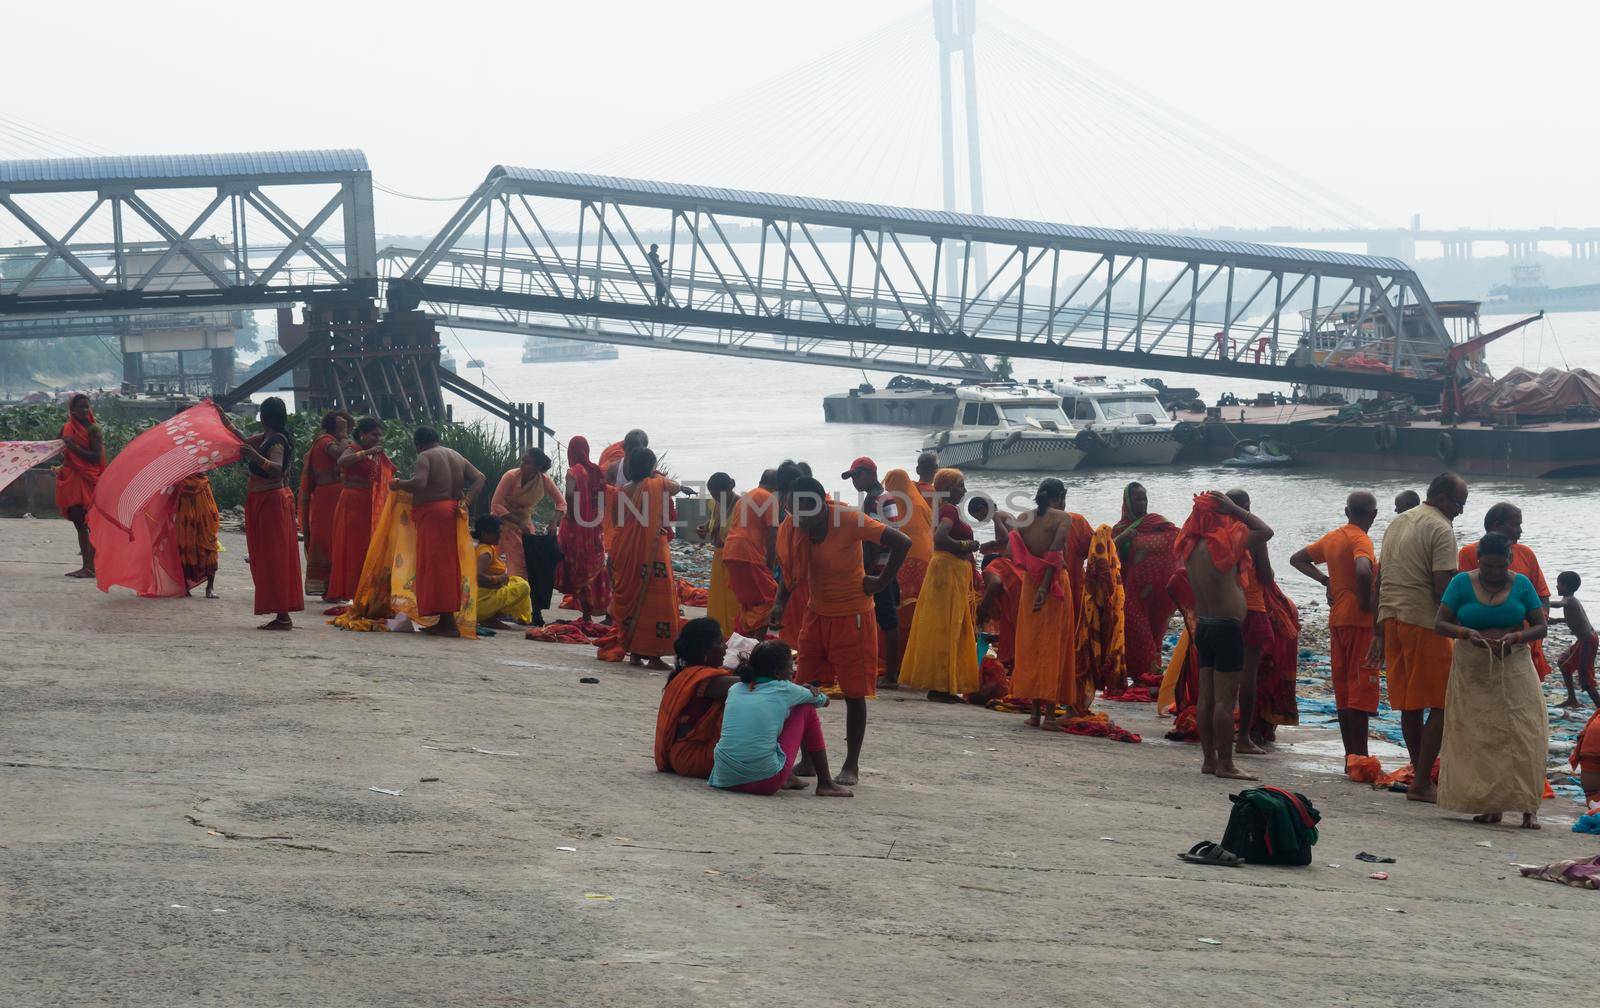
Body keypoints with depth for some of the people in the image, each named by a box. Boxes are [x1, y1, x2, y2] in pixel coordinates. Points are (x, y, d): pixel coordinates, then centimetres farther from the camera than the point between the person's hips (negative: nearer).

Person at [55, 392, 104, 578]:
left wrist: (74, 447, -17)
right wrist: (62, 457, 6)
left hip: (89, 480, -6)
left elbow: (97, 458, -13)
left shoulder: (93, 429, -5)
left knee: (89, 524, -8)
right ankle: (85, 566, 11)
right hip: (71, 479, 6)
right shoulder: (65, 429, 11)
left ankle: (91, 566, -9)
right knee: (79, 524, 7)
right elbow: (61, 453, 27)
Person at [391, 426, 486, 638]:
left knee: (435, 566, -7)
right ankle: (447, 620, 13)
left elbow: (419, 482, -21)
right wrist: (466, 500, 1)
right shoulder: (456, 456, 18)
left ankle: (447, 622, -11)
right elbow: (480, 478, 10)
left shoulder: (425, 457, -5)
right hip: (452, 512, 8)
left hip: (432, 512, -8)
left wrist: (398, 484, -5)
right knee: (448, 565, 12)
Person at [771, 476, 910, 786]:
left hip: (851, 617, -6)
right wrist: (780, 604, -3)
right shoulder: (797, 525, -5)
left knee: (854, 693, 0)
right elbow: (793, 568, 10)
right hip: (816, 614, 6)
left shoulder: (848, 520, -23)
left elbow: (902, 544, -27)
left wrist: (881, 582, -19)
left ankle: (851, 766, 9)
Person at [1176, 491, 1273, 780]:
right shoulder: (1221, 543, -17)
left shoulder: (1193, 545, 4)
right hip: (1226, 628, -8)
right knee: (1225, 700, -5)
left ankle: (1209, 760, 16)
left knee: (1207, 698, 11)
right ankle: (1225, 764, -4)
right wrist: (1235, 509, -6)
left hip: (1204, 626, 8)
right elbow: (1266, 531, -9)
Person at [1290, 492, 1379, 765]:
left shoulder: (1332, 538, 12)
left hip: (1336, 620, 8)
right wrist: (1366, 602, -17)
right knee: (1361, 690, -7)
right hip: (1360, 620, -8)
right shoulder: (1361, 540, -13)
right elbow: (1362, 571, -33)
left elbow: (1297, 560, 23)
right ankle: (1359, 759, -10)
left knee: (1343, 691, 10)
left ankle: (1351, 756, 13)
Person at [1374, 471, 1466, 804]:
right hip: (1424, 622, -8)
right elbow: (1443, 588, -17)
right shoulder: (1441, 530, -10)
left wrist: (1378, 632, 22)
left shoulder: (1397, 523, 17)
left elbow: (1379, 579, 19)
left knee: (1409, 705, 13)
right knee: (1440, 705, -3)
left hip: (1390, 620, 8)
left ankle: (1421, 776, 19)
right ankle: (1422, 783, -7)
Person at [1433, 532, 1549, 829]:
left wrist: (1516, 637, -17)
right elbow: (1439, 624, -2)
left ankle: (1528, 808, -9)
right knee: (1477, 737, -4)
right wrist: (1467, 633, -21)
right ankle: (1489, 805, 1)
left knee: (1521, 735, -9)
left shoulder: (1521, 584, 3)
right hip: (1472, 671, 0)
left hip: (1513, 668, 0)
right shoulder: (1462, 583, 0)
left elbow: (1540, 626, 3)